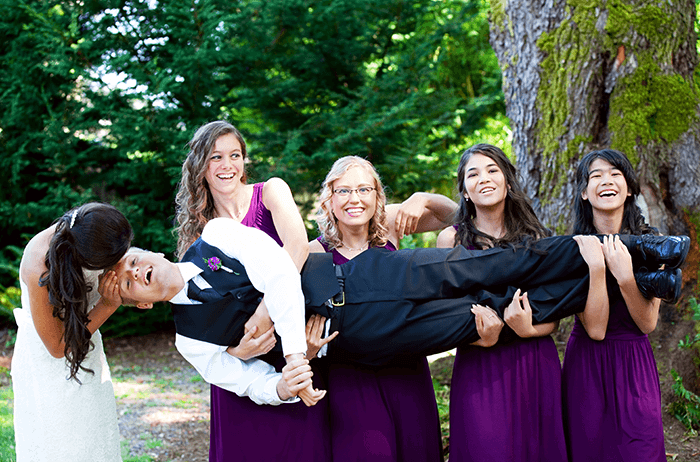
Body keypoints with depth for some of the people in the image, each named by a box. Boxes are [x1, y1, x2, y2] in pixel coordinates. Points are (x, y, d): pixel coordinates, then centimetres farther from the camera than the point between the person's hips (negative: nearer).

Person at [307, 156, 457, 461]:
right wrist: (307, 348, -28)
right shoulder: (316, 253, -8)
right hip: (351, 376, -3)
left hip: (406, 368, 3)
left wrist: (423, 199, -13)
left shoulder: (388, 224, 0)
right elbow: (307, 317, -8)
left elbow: (453, 215, 7)